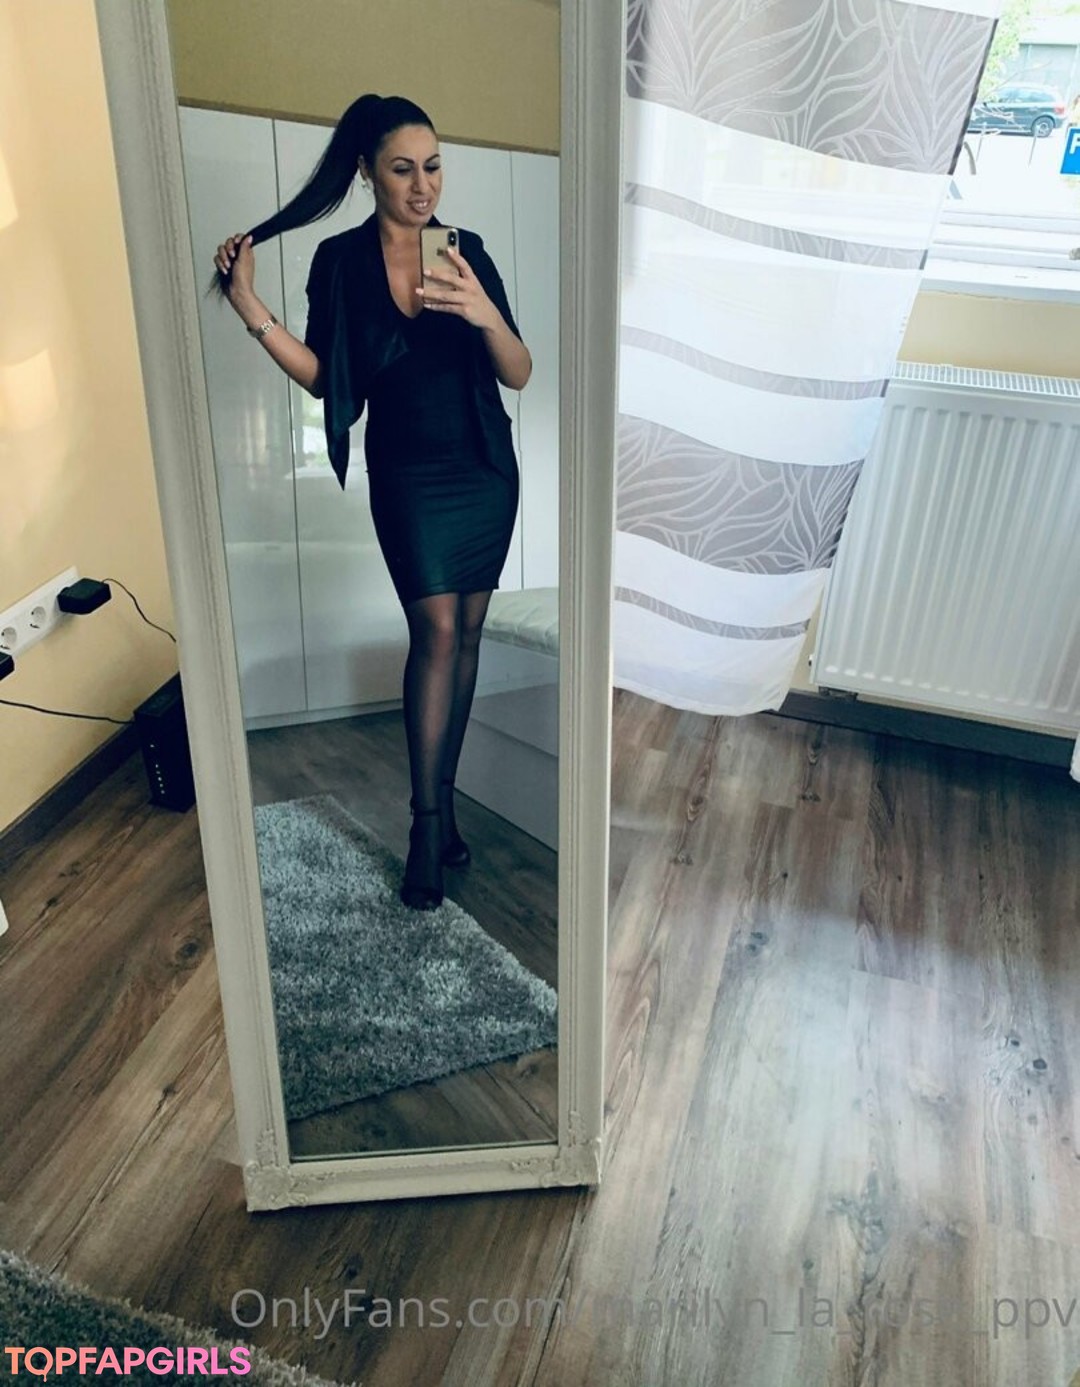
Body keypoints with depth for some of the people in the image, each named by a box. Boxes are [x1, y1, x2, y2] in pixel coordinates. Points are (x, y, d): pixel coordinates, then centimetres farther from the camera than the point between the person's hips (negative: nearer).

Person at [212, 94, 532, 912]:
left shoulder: (467, 252, -1)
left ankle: (442, 799, 20)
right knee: (437, 628, -14)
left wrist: (483, 313, -24)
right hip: (408, 476, -2)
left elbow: (520, 374, -5)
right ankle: (428, 823, -4)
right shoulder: (340, 261, -4)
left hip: (487, 470, 3)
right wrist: (250, 308, -12)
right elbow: (325, 379, -2)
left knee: (467, 631, 6)